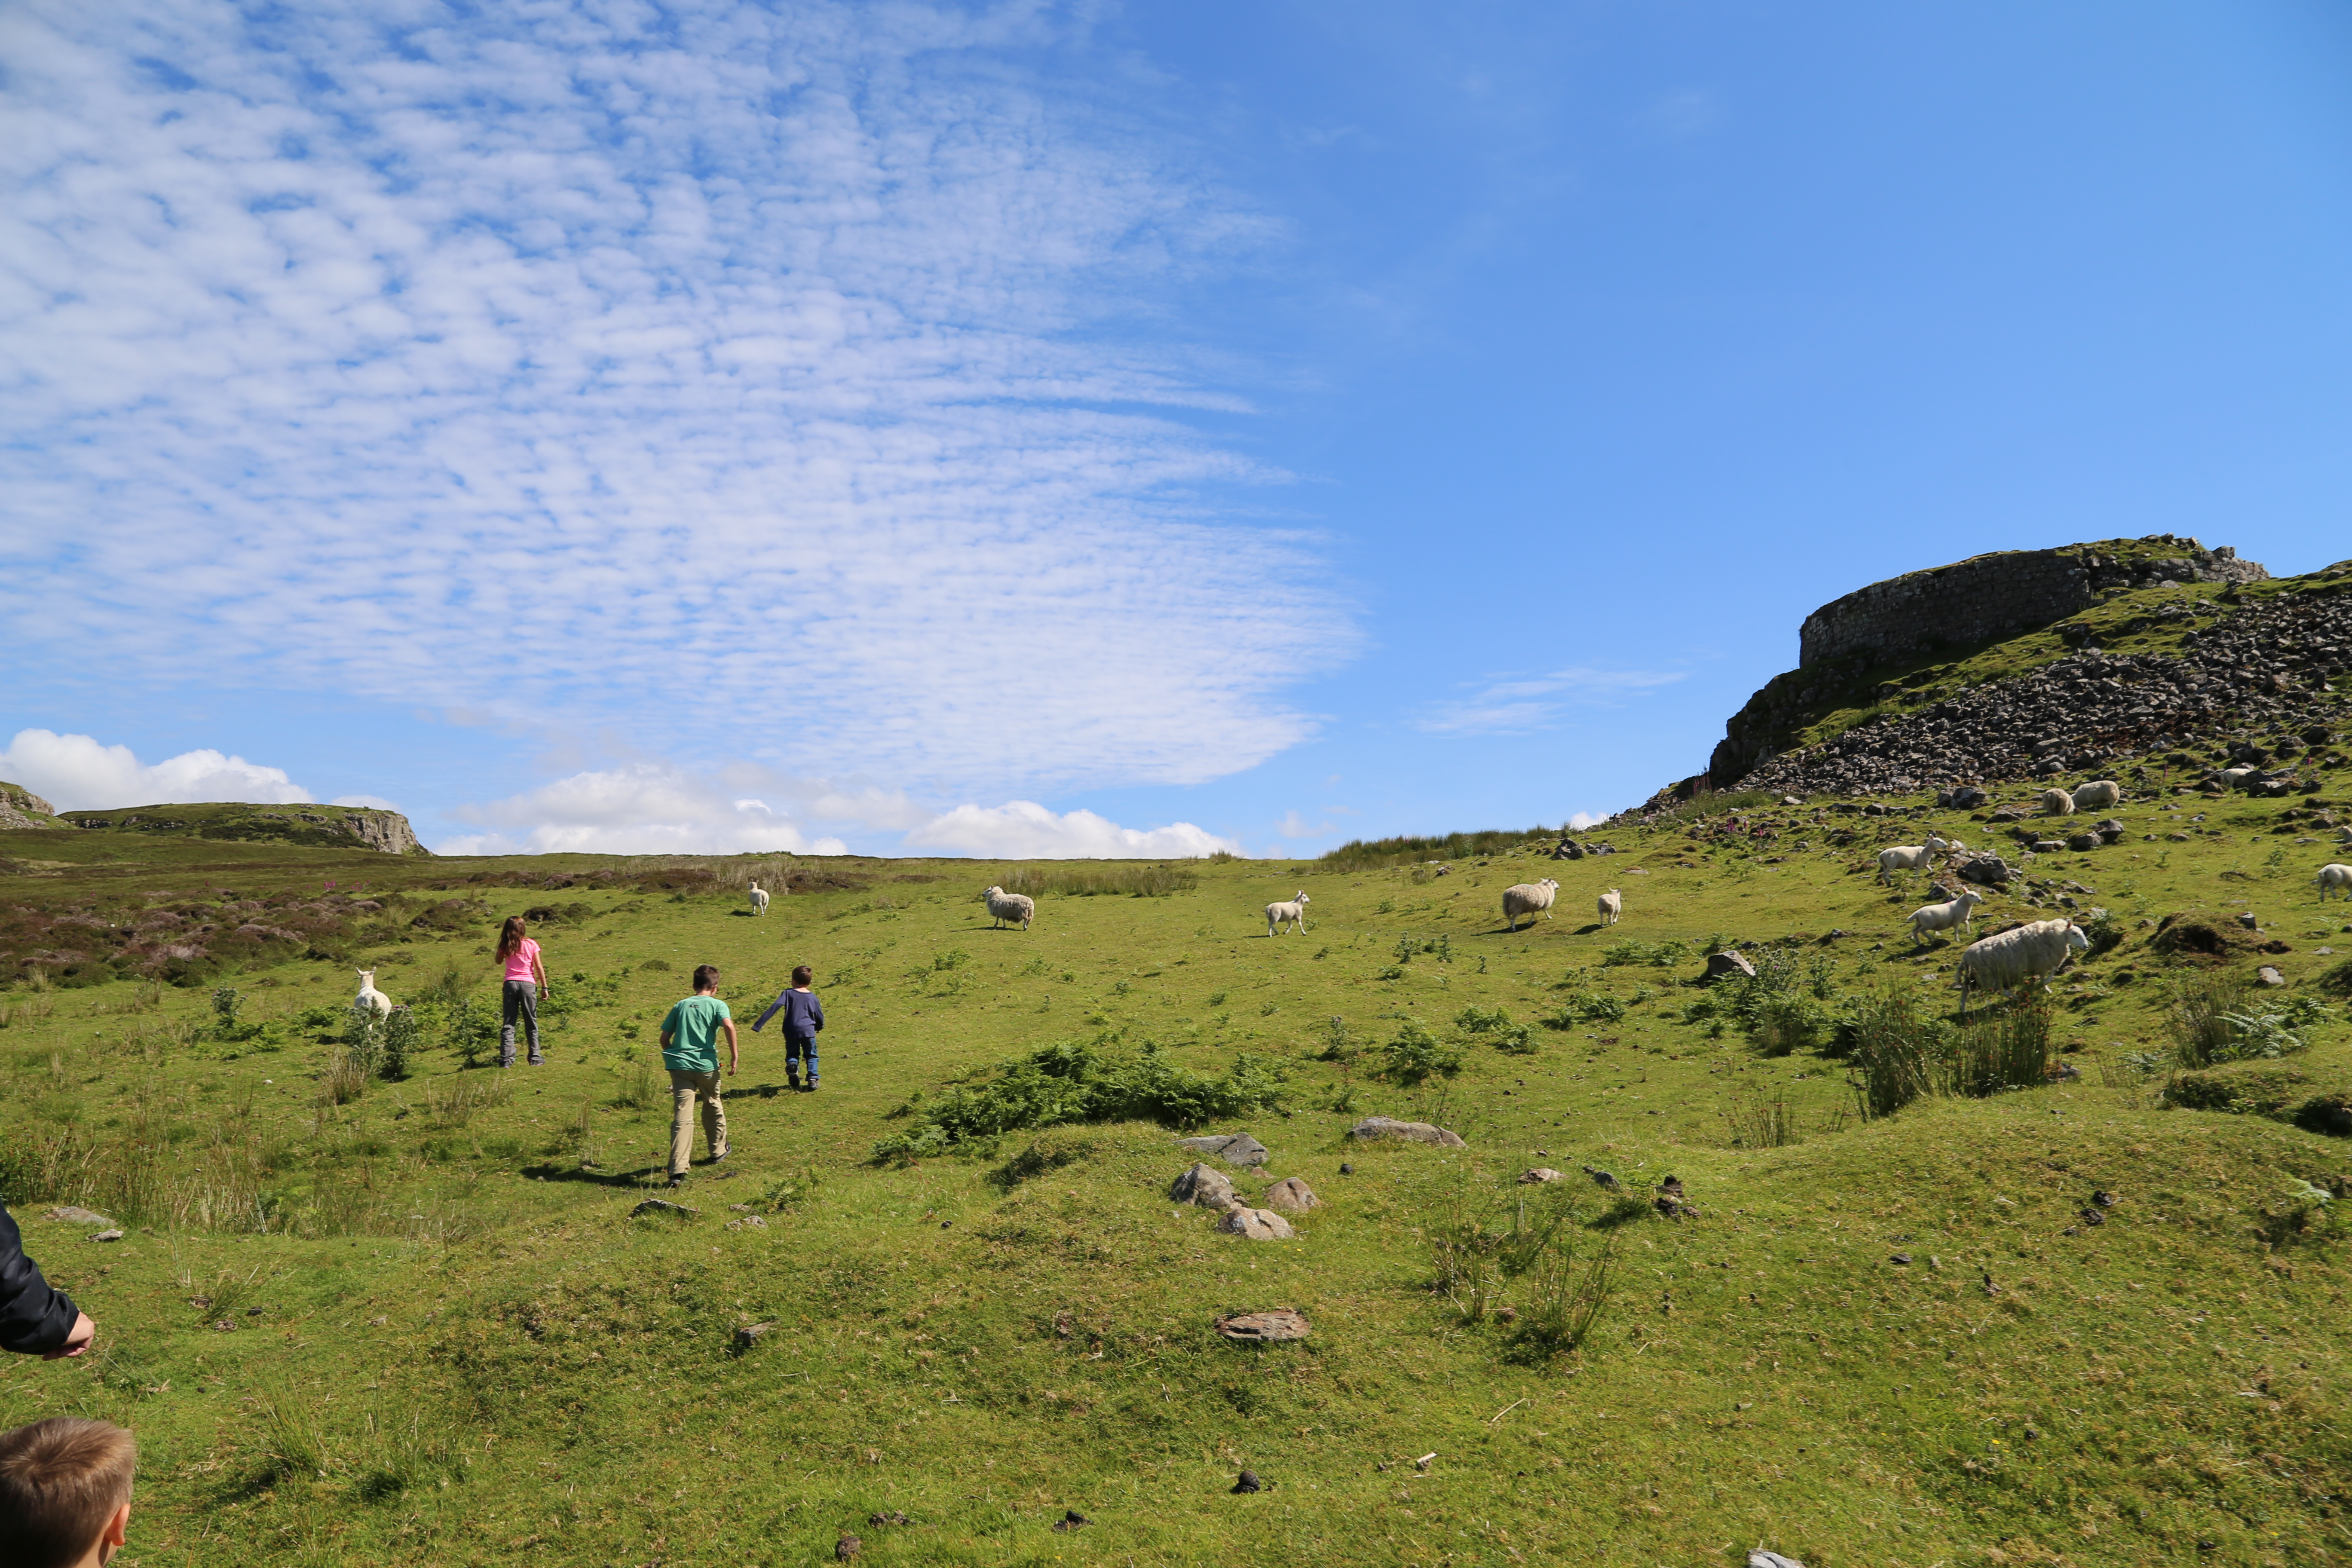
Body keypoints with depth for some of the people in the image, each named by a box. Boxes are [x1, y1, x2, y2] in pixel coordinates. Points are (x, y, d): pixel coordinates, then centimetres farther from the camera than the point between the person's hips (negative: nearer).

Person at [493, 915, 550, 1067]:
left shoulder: (505, 946, 3)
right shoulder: (531, 945, -1)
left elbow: (499, 962, 23)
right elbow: (539, 967, -2)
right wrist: (544, 987, 2)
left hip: (510, 984, 1)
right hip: (528, 984, -1)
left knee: (508, 1023, 5)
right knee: (531, 1023, 8)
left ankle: (506, 1059, -1)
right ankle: (535, 1058, 11)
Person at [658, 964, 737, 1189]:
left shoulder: (681, 1005, 14)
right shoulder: (717, 1005, 4)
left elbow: (664, 1038, 12)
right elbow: (728, 1026, -16)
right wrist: (734, 1056, -10)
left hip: (679, 1065, 2)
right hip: (706, 1065, -2)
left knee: (682, 1118, -5)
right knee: (713, 1107, 23)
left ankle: (677, 1171, -16)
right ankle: (718, 1151, 39)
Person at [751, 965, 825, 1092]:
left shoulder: (788, 994, 1)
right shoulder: (812, 997, 7)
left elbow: (774, 1007, -11)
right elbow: (820, 1017, 13)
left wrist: (758, 1024, -14)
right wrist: (819, 1027, 37)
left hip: (791, 1031, -1)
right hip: (808, 1030, 1)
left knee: (792, 1054, 15)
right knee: (811, 1056, 16)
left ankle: (792, 1063, -19)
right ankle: (813, 1079, -1)